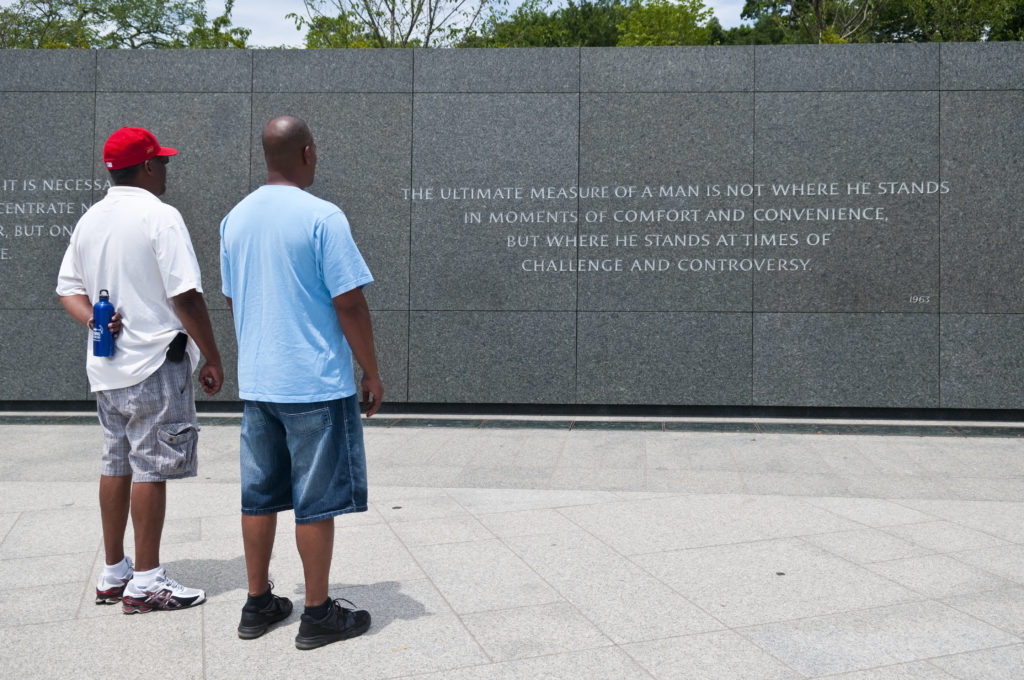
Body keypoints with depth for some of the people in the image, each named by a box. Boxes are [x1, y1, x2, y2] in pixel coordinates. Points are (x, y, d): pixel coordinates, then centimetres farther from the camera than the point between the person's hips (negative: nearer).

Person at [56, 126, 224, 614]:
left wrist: (93, 319, -1)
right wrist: (212, 358, -10)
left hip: (106, 366, 8)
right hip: (155, 361, -8)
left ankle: (113, 573, 23)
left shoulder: (89, 220, 13)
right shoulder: (160, 217, -13)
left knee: (116, 464, 14)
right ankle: (145, 583, 4)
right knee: (150, 469, -2)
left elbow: (68, 288, 14)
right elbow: (185, 297, -16)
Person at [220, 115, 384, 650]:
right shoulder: (322, 217, -13)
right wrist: (372, 373, -4)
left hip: (256, 382, 7)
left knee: (259, 496, 14)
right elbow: (349, 304, -14)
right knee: (316, 501, 3)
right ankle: (318, 614, 13)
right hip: (316, 384, -7)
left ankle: (258, 604, 25)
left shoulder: (235, 219, 9)